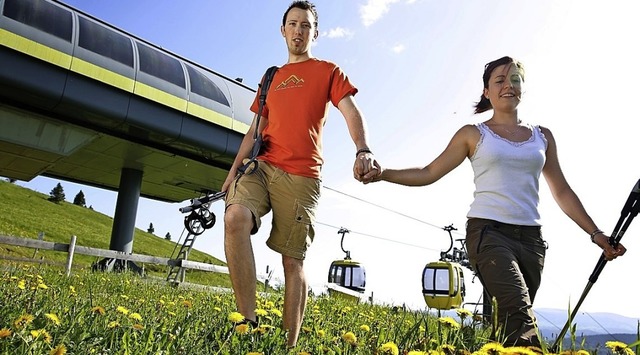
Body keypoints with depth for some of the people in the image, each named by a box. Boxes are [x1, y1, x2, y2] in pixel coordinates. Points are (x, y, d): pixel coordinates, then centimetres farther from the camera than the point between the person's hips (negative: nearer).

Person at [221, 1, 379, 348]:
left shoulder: (328, 71, 10)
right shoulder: (271, 78, 23)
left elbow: (351, 113, -6)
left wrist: (363, 150, -27)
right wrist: (233, 169, 11)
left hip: (301, 176, -3)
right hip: (262, 167, 4)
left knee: (293, 260, -5)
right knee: (235, 217, -27)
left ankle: (289, 344, 5)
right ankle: (248, 321, -23)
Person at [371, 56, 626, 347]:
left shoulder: (542, 136, 17)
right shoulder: (473, 134, 8)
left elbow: (562, 192, 19)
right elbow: (429, 173, 6)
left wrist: (596, 233, 13)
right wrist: (382, 173, -6)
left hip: (530, 237, 4)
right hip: (488, 231, -4)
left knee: (512, 321, 0)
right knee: (520, 312, -24)